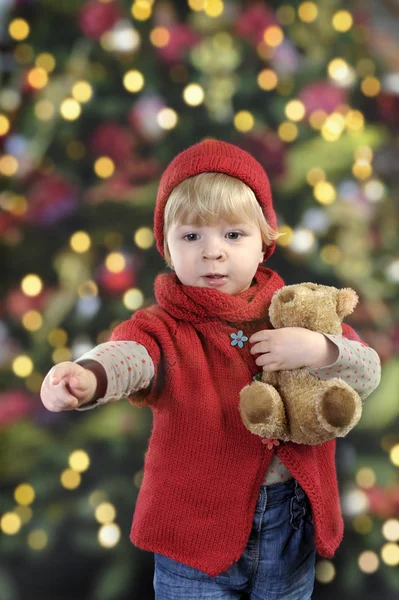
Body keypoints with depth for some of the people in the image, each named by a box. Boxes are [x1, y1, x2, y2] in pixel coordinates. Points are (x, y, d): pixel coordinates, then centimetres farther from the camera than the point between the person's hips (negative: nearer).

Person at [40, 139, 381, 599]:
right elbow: (129, 354, -32)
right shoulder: (165, 328, -10)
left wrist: (318, 350, -22)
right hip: (197, 533, -2)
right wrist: (88, 376, -55)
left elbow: (369, 373, -2)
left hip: (290, 526, 3)